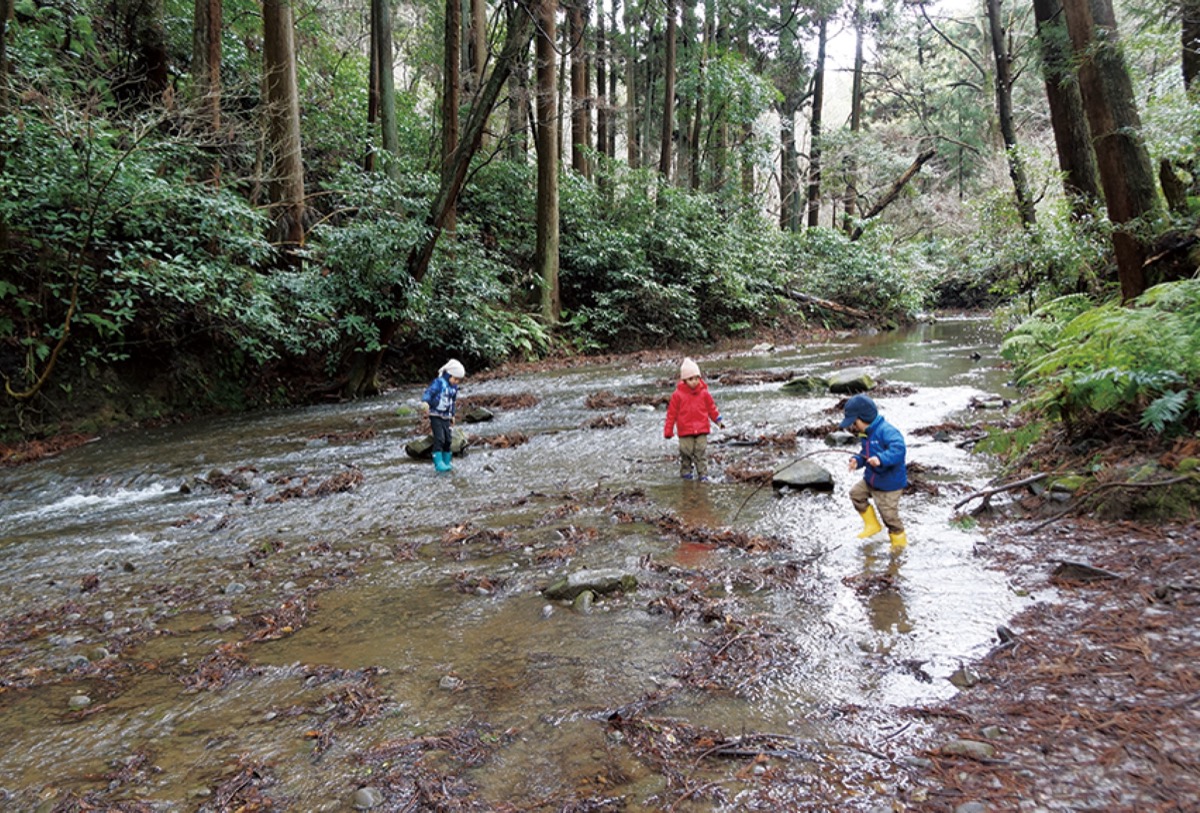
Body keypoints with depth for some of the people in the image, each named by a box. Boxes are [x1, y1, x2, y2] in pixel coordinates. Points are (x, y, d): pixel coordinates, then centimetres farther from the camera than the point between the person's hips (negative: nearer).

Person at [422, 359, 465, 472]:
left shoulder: (454, 387, 9)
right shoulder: (439, 382, -14)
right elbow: (429, 392, -26)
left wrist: (452, 416, 26)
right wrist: (425, 401, -46)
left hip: (446, 417, 7)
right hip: (435, 415, -7)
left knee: (447, 440, 7)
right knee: (439, 439, -16)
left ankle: (447, 463, 17)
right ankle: (439, 463, -16)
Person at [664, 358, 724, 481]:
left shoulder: (704, 393, 3)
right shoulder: (678, 394, -4)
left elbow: (711, 408, 14)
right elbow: (672, 413, 0)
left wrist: (718, 420, 8)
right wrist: (668, 430, 1)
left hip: (702, 430, 1)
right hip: (685, 431, -1)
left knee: (701, 452, 1)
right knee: (686, 452, 2)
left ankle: (703, 474, 6)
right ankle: (685, 472, 19)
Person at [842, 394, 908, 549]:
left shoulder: (886, 431, -27)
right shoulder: (867, 434, 2)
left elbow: (898, 449, -41)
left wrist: (881, 459, -54)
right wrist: (858, 460, -7)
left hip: (890, 484, -9)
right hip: (871, 479, 9)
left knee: (889, 514, 1)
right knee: (856, 493, 18)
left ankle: (899, 538, 29)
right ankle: (872, 525, 31)